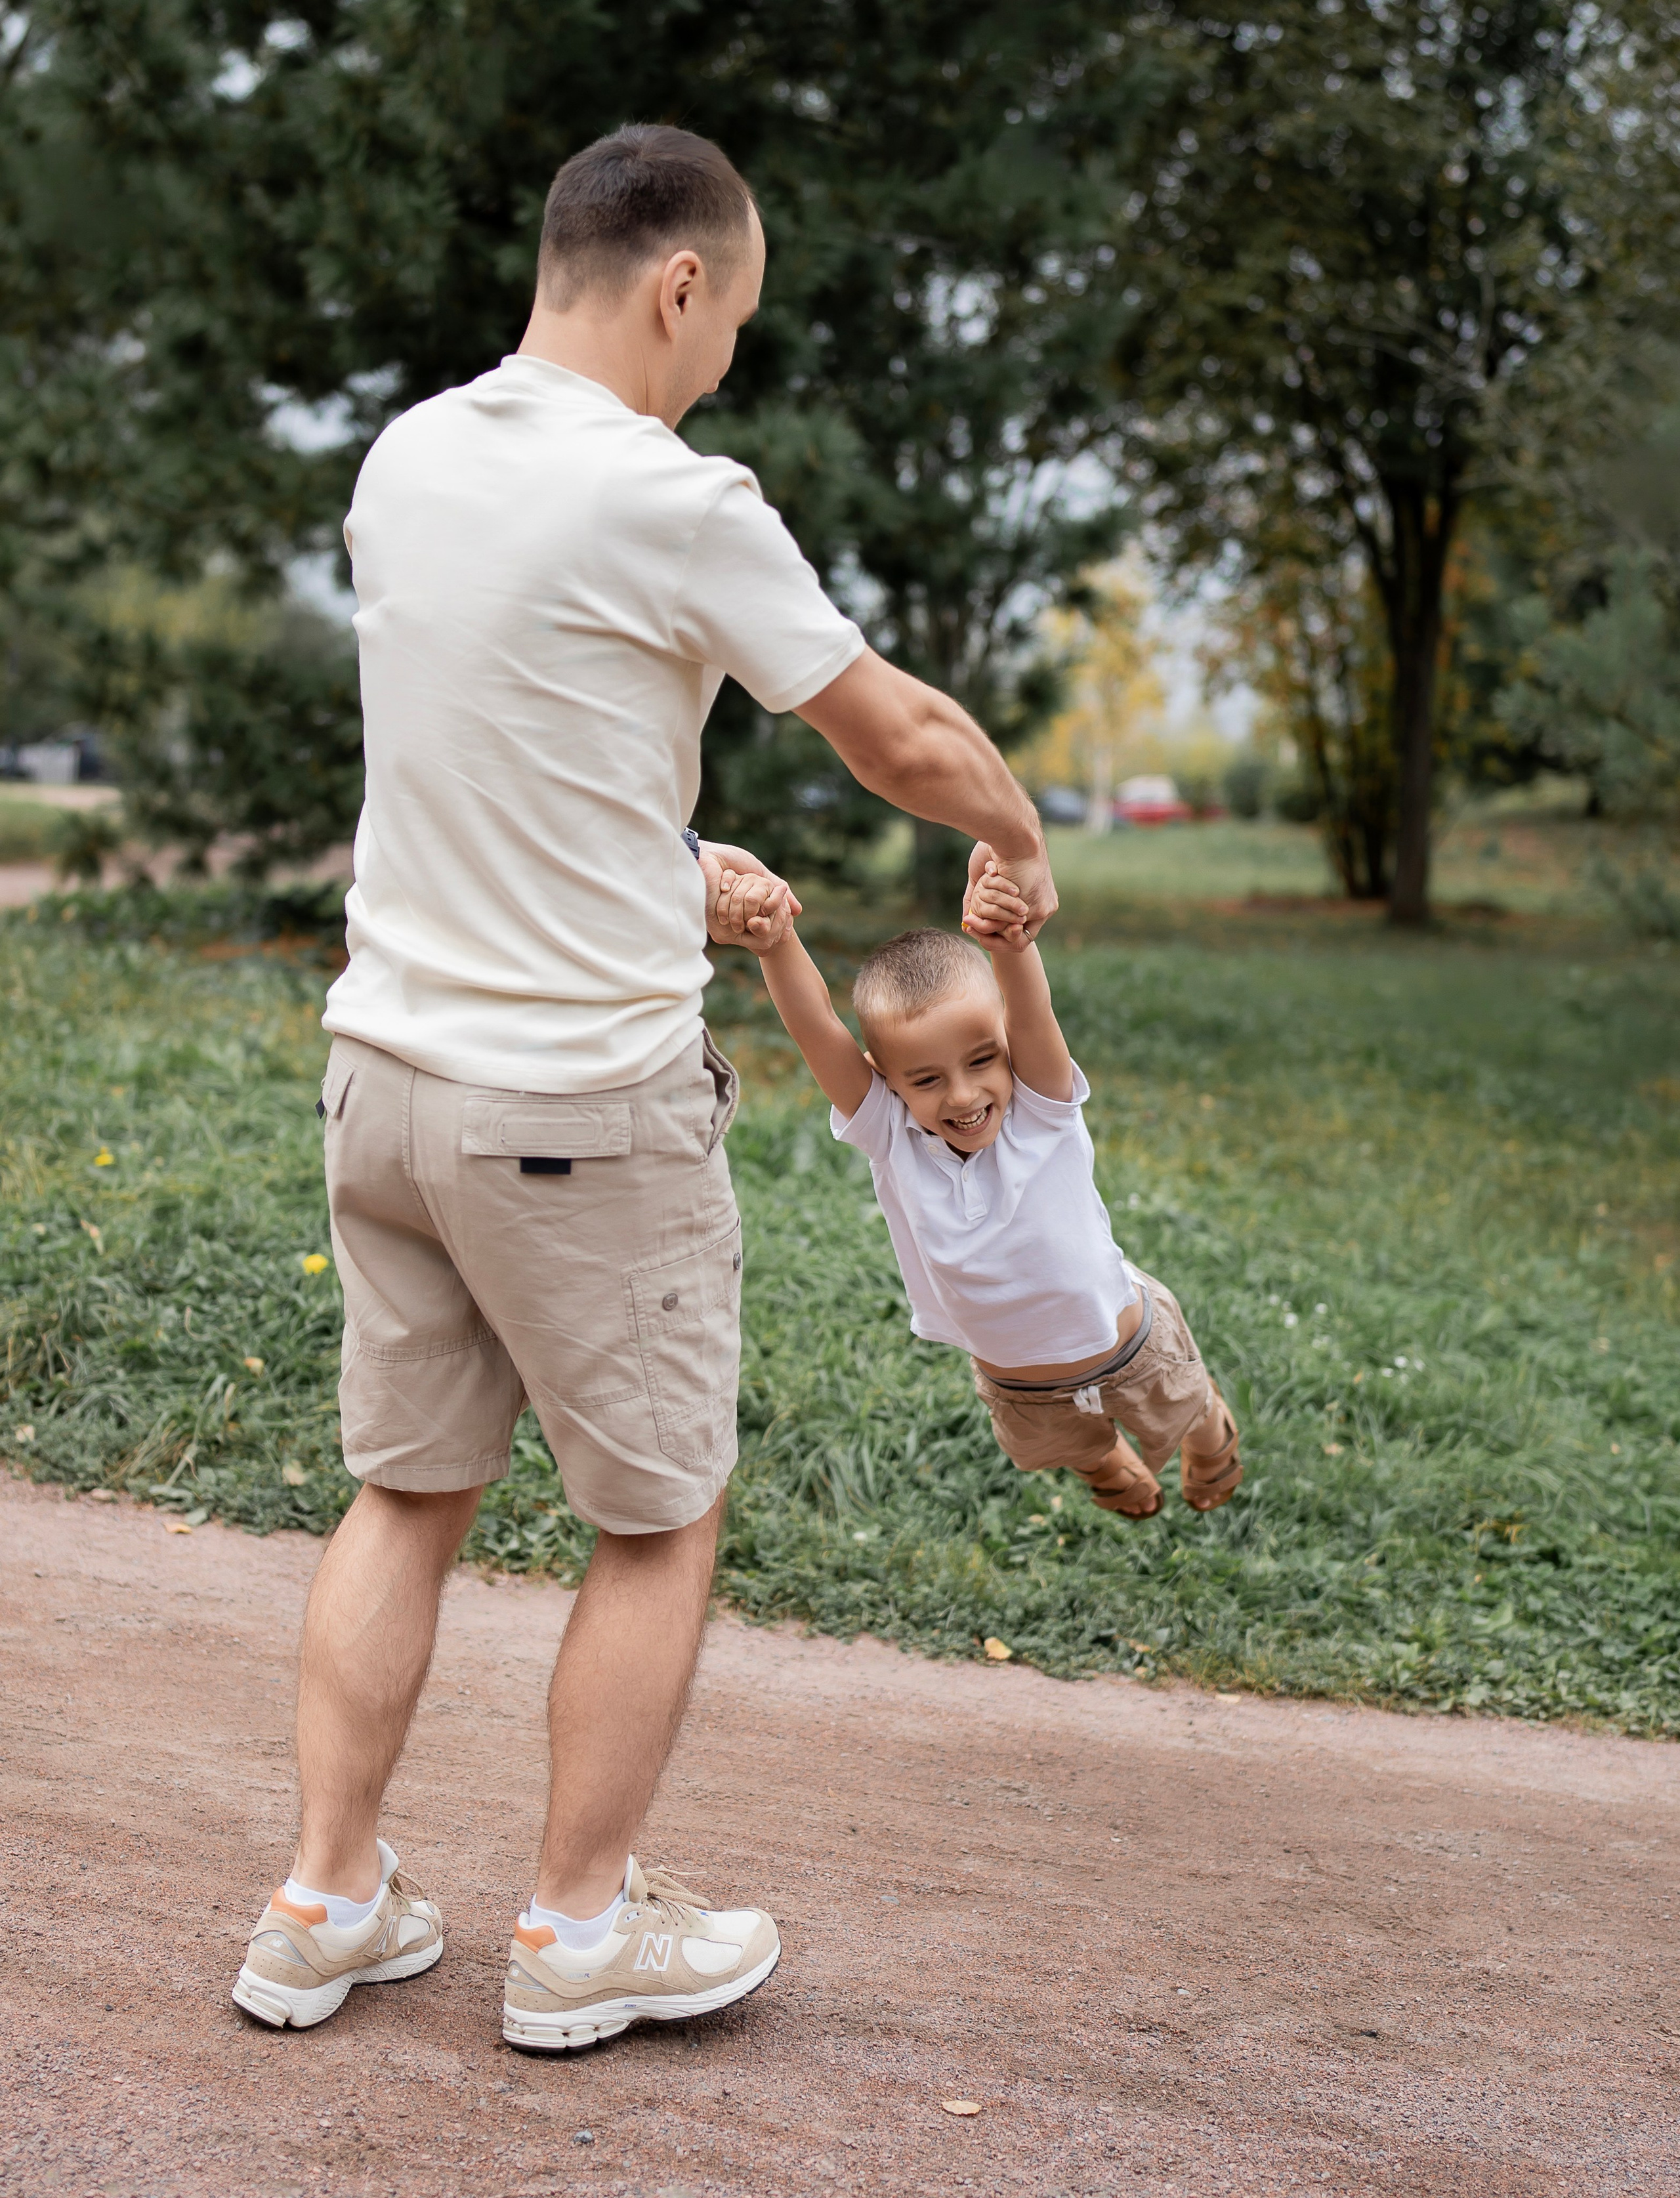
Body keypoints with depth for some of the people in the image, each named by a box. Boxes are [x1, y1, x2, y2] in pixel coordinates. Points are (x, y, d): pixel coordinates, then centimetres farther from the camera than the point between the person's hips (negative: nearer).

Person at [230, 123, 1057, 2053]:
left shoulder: (403, 464, 6)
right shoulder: (669, 502, -16)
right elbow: (902, 739, -5)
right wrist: (1019, 841, 14)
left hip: (386, 1071, 7)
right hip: (584, 1108, -7)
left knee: (404, 1489, 18)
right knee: (660, 1520, 10)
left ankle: (325, 1900, 23)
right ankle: (582, 1928, 21)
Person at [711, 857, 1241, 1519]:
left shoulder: (1042, 1110, -29)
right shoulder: (888, 1136, -27)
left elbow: (1031, 1015, -49)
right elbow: (815, 1029, -41)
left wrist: (1011, 947, -70)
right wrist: (775, 944, -60)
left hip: (1131, 1350, -2)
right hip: (1014, 1384, 2)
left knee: (1188, 1420, 28)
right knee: (1070, 1447, 32)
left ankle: (1211, 1448, 63)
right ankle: (1110, 1465, 67)